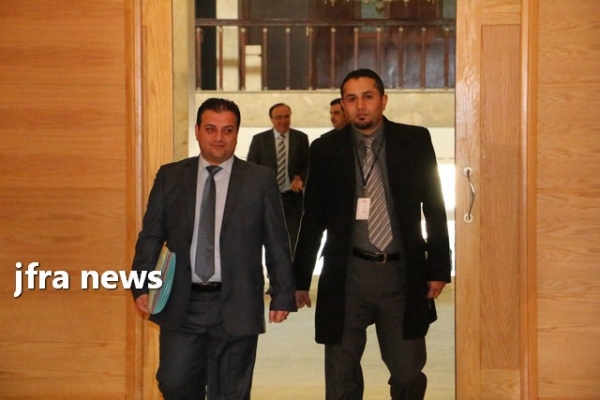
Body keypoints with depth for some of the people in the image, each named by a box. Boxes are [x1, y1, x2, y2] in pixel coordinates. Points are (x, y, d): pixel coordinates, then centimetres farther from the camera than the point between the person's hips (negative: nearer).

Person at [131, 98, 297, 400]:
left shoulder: (260, 180, 1)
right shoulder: (170, 177, 6)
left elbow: (277, 243, 2)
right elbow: (151, 235, 7)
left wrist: (283, 295, 1)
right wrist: (141, 286, -1)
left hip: (236, 306, -1)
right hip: (181, 305, 2)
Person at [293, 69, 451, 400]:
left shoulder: (415, 141, 2)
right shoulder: (325, 149, 2)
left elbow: (435, 208, 5)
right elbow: (313, 219, 7)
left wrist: (439, 269, 1)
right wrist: (300, 280, 8)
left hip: (403, 274, 0)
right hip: (348, 275, 0)